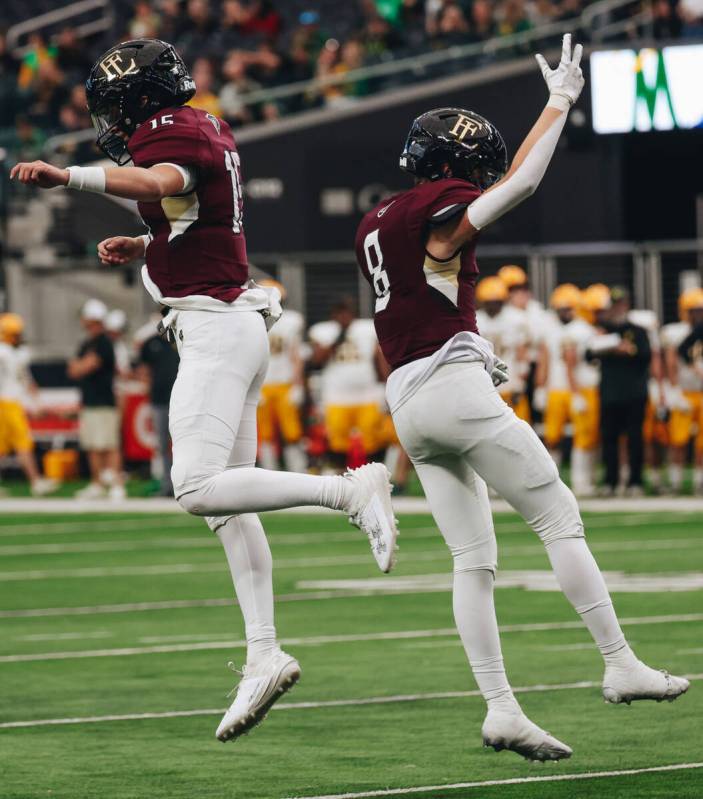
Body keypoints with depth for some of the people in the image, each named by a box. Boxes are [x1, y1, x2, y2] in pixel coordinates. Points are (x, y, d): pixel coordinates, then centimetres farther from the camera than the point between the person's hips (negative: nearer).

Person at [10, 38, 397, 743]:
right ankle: (264, 656, 10)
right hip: (232, 323, 10)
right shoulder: (209, 132, 18)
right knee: (226, 503, 10)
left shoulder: (172, 134, -11)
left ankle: (350, 490, -20)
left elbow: (158, 183, -36)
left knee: (199, 488, -19)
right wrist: (143, 248, 22)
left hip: (215, 328, -10)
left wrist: (68, 177, -47)